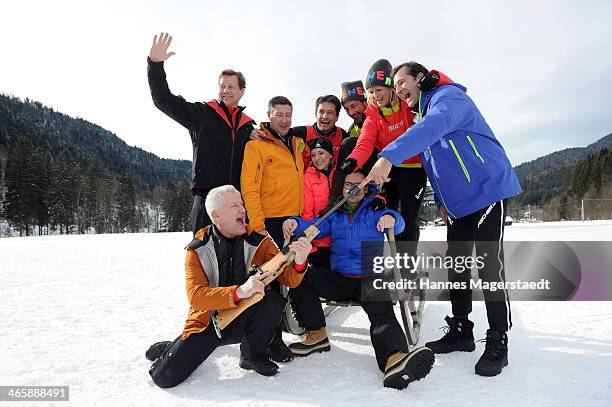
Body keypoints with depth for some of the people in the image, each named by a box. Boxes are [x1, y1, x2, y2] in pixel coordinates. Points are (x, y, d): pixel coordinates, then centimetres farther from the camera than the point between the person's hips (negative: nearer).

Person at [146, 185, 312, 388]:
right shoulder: (197, 250, -11)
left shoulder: (258, 242, -8)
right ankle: (171, 349, 24)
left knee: (273, 301, -28)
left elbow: (289, 280, -13)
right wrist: (238, 292, -39)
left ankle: (253, 355, -1)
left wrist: (299, 262, -37)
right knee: (165, 377, -13)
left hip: (245, 319, 1)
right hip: (207, 321, -1)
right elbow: (196, 297, -23)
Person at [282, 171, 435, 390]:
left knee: (382, 313, -30)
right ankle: (317, 334, -10)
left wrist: (390, 218, -33)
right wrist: (296, 224, -23)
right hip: (338, 279, 3)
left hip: (371, 279, -3)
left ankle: (395, 359, -56)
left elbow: (398, 224, -7)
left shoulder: (375, 209, 11)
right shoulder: (334, 213, 17)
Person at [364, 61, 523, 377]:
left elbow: (432, 127, -35)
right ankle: (460, 332, 21)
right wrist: (441, 200, 17)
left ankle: (497, 343, 5)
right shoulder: (423, 114, 16)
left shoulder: (449, 96, -12)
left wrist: (389, 157, -44)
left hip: (488, 190, -9)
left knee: (489, 266, -7)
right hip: (458, 203, 9)